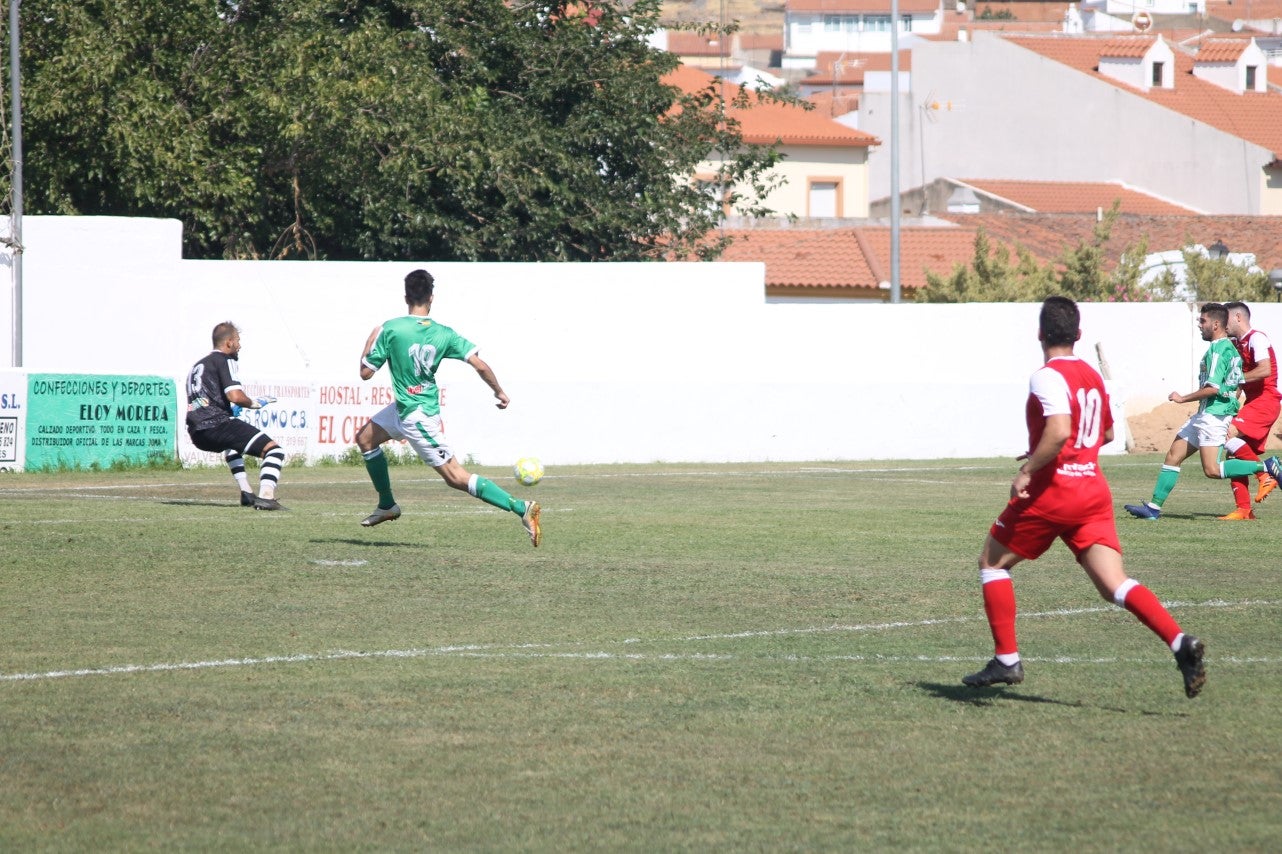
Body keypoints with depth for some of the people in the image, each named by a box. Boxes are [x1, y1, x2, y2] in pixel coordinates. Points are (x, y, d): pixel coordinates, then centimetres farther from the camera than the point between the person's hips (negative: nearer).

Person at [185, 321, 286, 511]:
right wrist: (254, 403, 4)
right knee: (274, 450, -10)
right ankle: (265, 496, -32)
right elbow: (235, 396, -15)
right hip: (217, 424, -9)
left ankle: (246, 494, 31)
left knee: (232, 442, 42)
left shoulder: (197, 366, 27)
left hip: (196, 434, 9)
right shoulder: (225, 360, 0)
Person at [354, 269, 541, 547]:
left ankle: (521, 508, -11)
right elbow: (480, 365, -12)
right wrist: (499, 391, 4)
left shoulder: (390, 329, -19)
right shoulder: (443, 334, -6)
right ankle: (387, 505, 33)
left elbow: (365, 372, -13)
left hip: (414, 416, -7)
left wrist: (371, 341, 5)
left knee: (456, 477, -4)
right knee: (365, 438, 24)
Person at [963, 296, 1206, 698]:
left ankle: (1007, 660, 12)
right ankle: (1181, 642, -26)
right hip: (1094, 490, 7)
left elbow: (1059, 431, -26)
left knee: (992, 562, 14)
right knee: (1114, 584, -4)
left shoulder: (1048, 376, -10)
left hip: (1050, 490, -6)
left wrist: (1028, 470, -17)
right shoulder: (1092, 376, 15)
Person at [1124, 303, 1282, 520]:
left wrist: (1183, 398, -11)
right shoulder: (1230, 348, 16)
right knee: (1173, 455, 9)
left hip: (1213, 415, -10)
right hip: (1204, 415, 10)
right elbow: (1237, 387, 21)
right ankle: (1154, 507, 10)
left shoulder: (1218, 350, -15)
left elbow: (1212, 388, -23)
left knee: (1212, 469, -15)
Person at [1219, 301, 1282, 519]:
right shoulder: (1237, 343, 18)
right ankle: (1243, 509, 5)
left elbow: (1264, 369, -25)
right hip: (1253, 402, 10)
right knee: (1236, 454, 4)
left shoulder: (1256, 338, -11)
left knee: (1229, 434, -25)